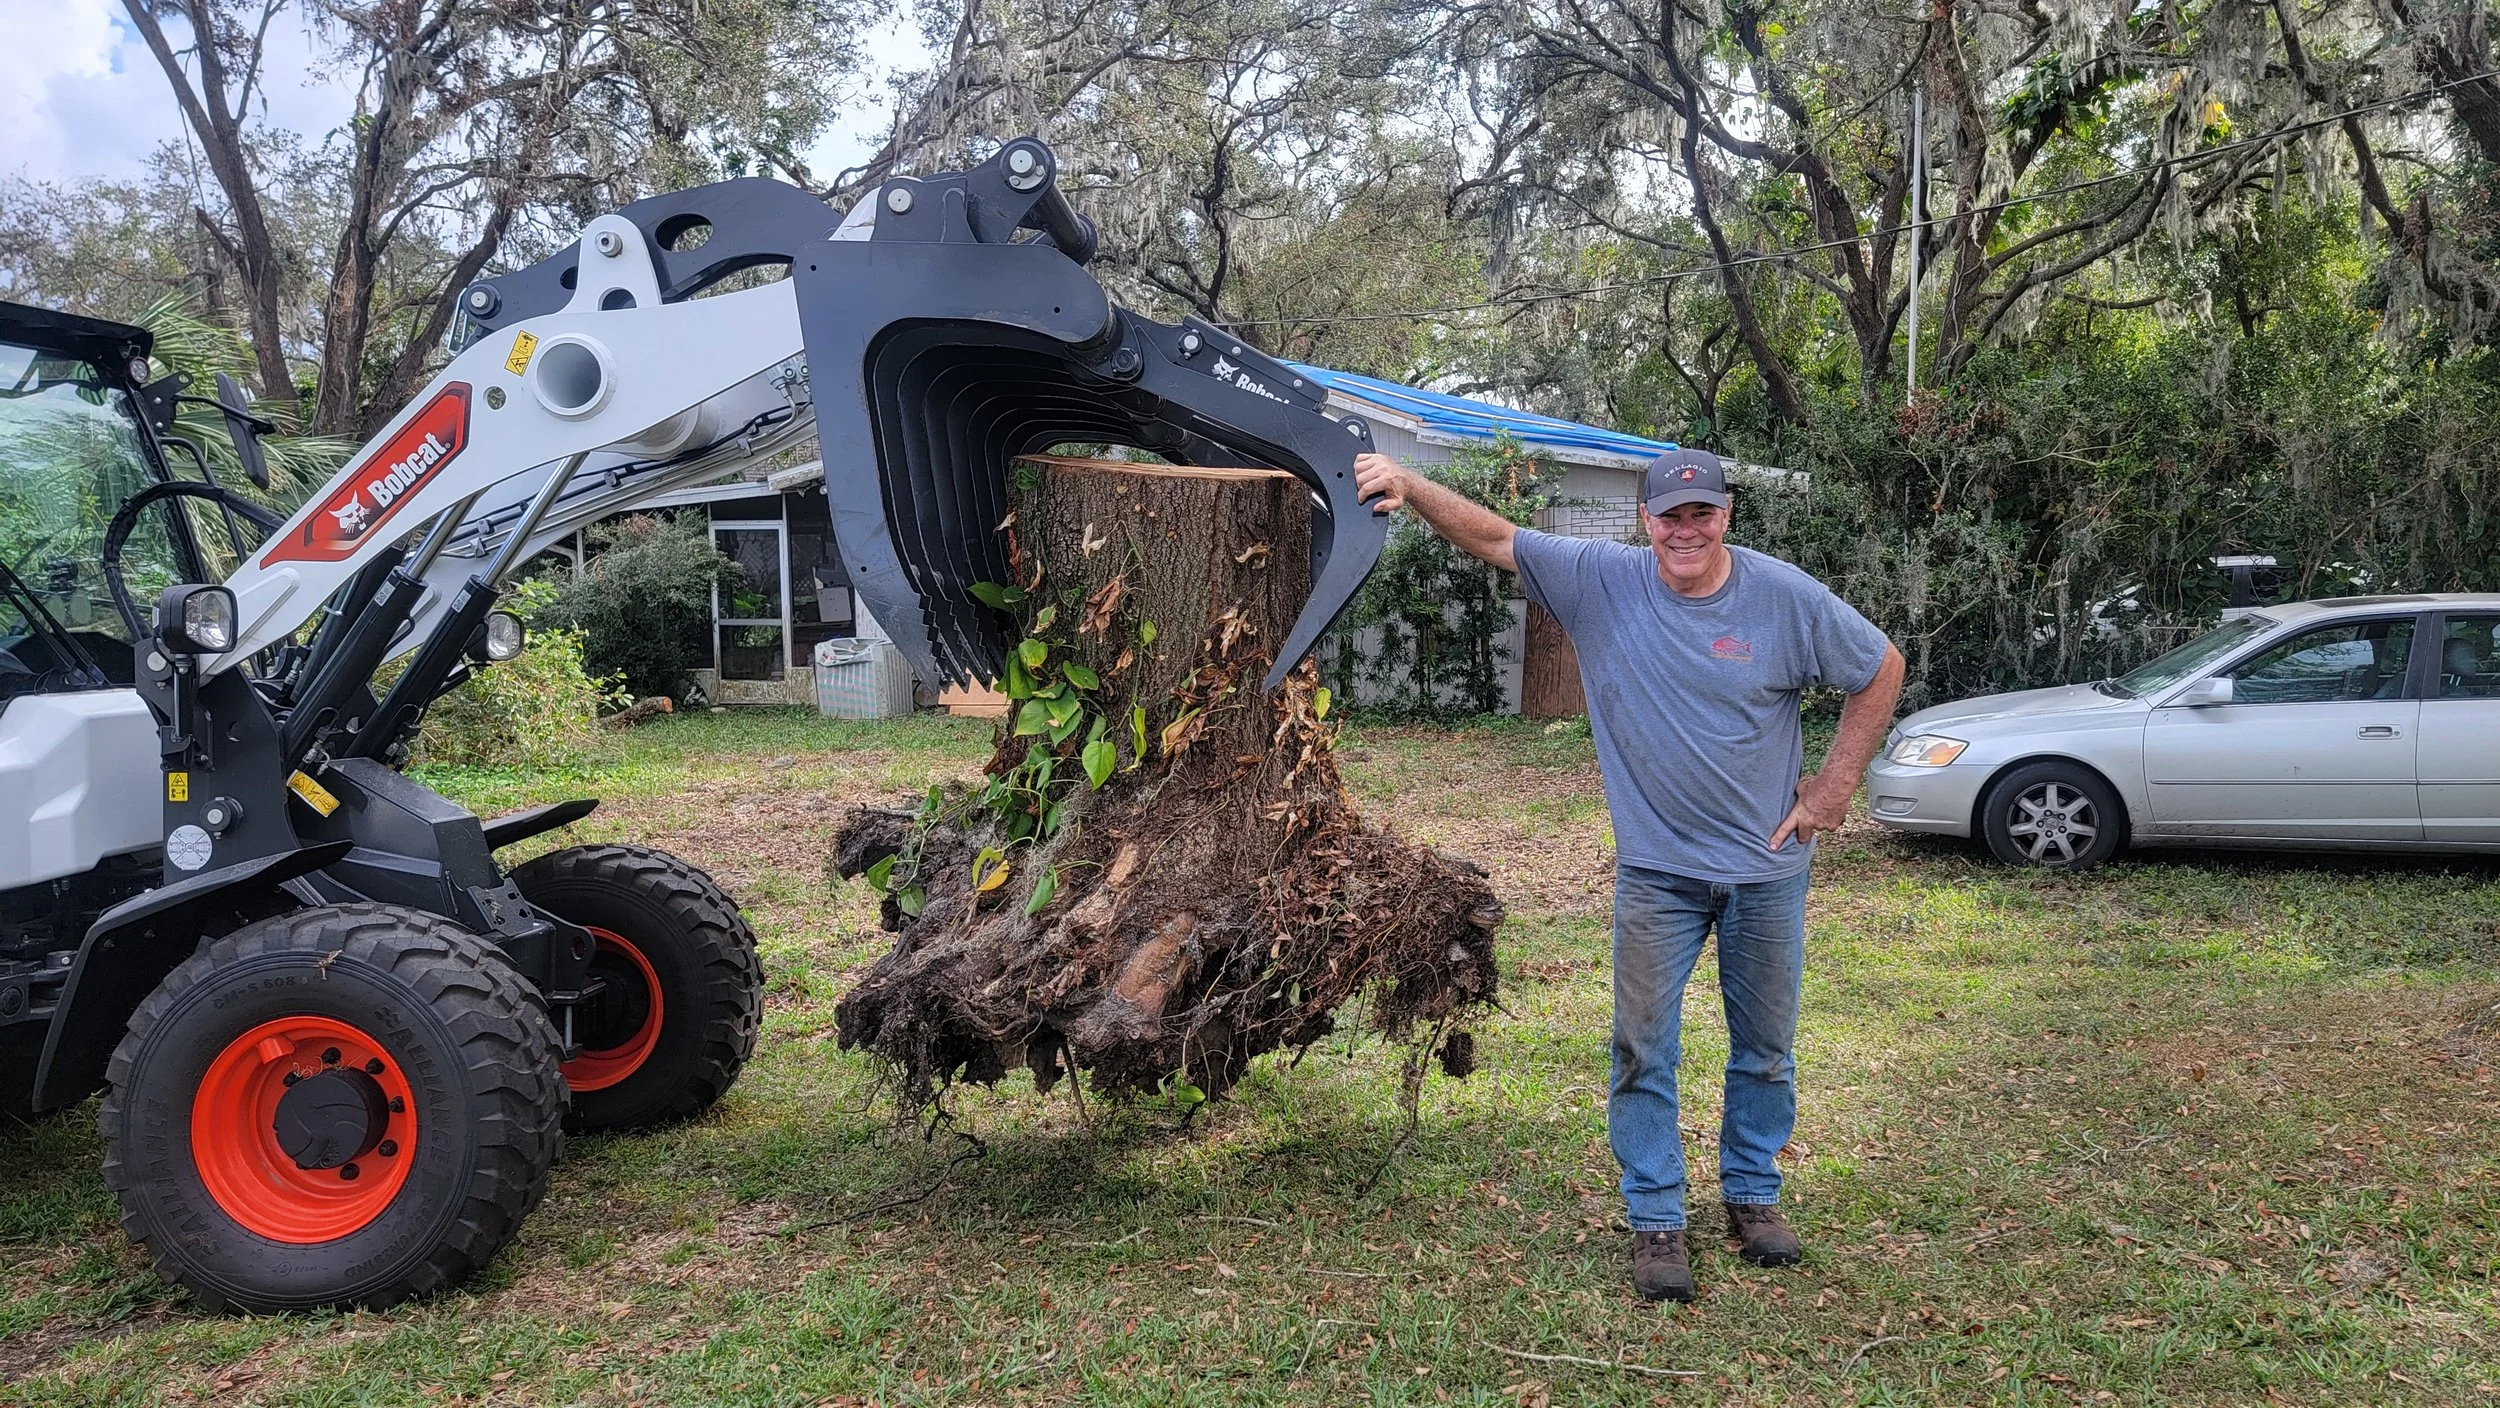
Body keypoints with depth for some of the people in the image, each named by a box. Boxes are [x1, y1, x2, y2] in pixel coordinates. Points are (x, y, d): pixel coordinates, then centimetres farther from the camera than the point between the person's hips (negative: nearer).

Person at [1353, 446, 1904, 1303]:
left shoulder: (1786, 597, -9)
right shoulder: (1601, 581, -9)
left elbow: (1880, 669, 3)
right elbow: (1492, 536, -15)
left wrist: (1836, 785, -1)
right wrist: (1408, 485, -31)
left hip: (1767, 866, 1)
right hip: (1657, 869, 0)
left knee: (1765, 1047, 15)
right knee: (1645, 1050, 3)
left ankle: (1753, 1197, 34)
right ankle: (1655, 1221, 18)